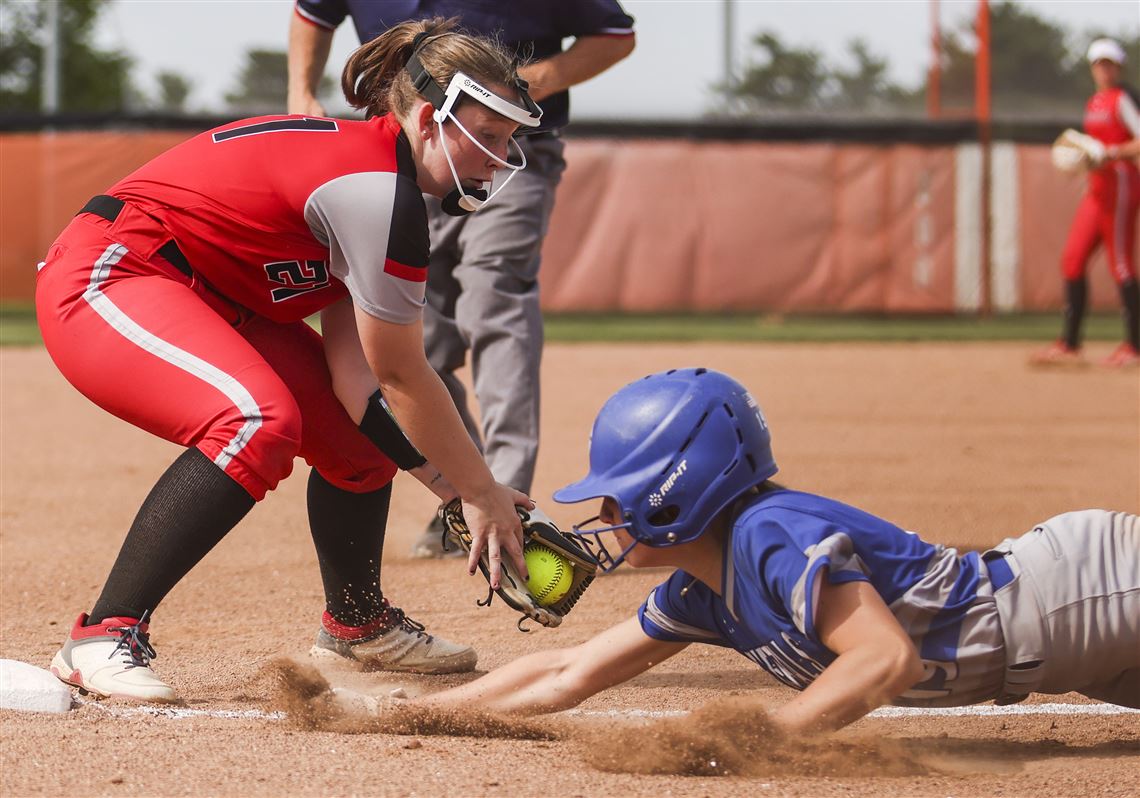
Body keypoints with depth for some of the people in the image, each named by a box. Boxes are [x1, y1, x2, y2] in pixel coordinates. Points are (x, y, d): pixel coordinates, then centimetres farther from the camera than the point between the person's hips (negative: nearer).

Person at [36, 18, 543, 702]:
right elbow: (402, 376, -17)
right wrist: (482, 493, -8)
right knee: (260, 420, -33)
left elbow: (352, 368, 0)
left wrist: (457, 488, -6)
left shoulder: (367, 162, 7)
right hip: (103, 283, -11)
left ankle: (356, 623, 37)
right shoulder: (378, 189, -23)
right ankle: (101, 638, -29)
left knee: (359, 430, 12)